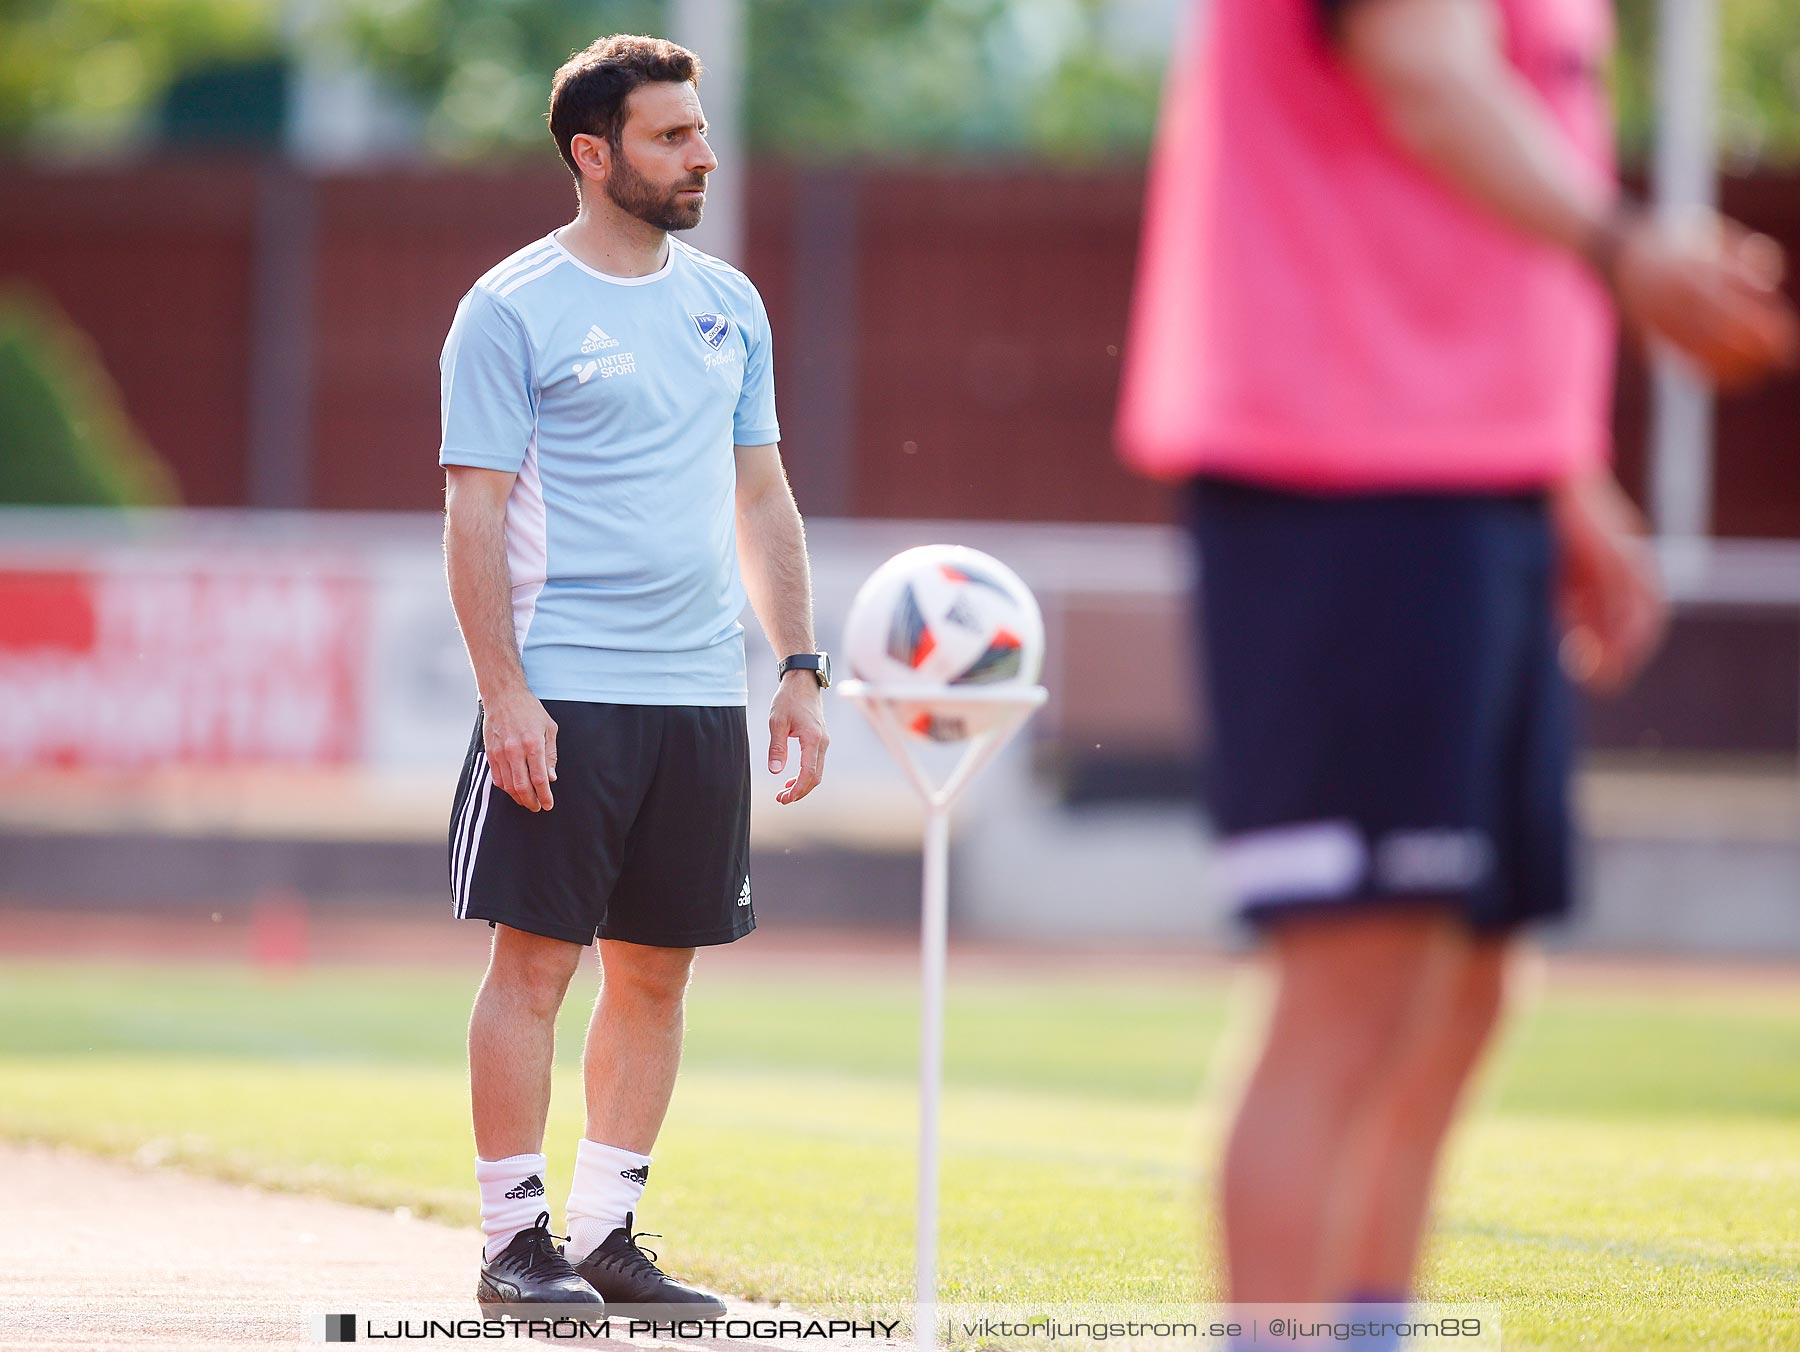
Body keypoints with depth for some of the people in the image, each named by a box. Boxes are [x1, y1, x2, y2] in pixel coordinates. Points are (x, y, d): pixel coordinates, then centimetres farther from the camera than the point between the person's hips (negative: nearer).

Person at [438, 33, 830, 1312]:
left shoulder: (728, 302, 14)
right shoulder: (512, 310, -4)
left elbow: (761, 497, 19)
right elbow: (475, 514, -7)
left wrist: (800, 666, 10)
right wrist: (503, 690, -16)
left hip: (703, 696, 6)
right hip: (564, 693, -6)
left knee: (656, 971, 7)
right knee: (536, 957, -6)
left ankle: (608, 1231, 15)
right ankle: (516, 1239, 0)